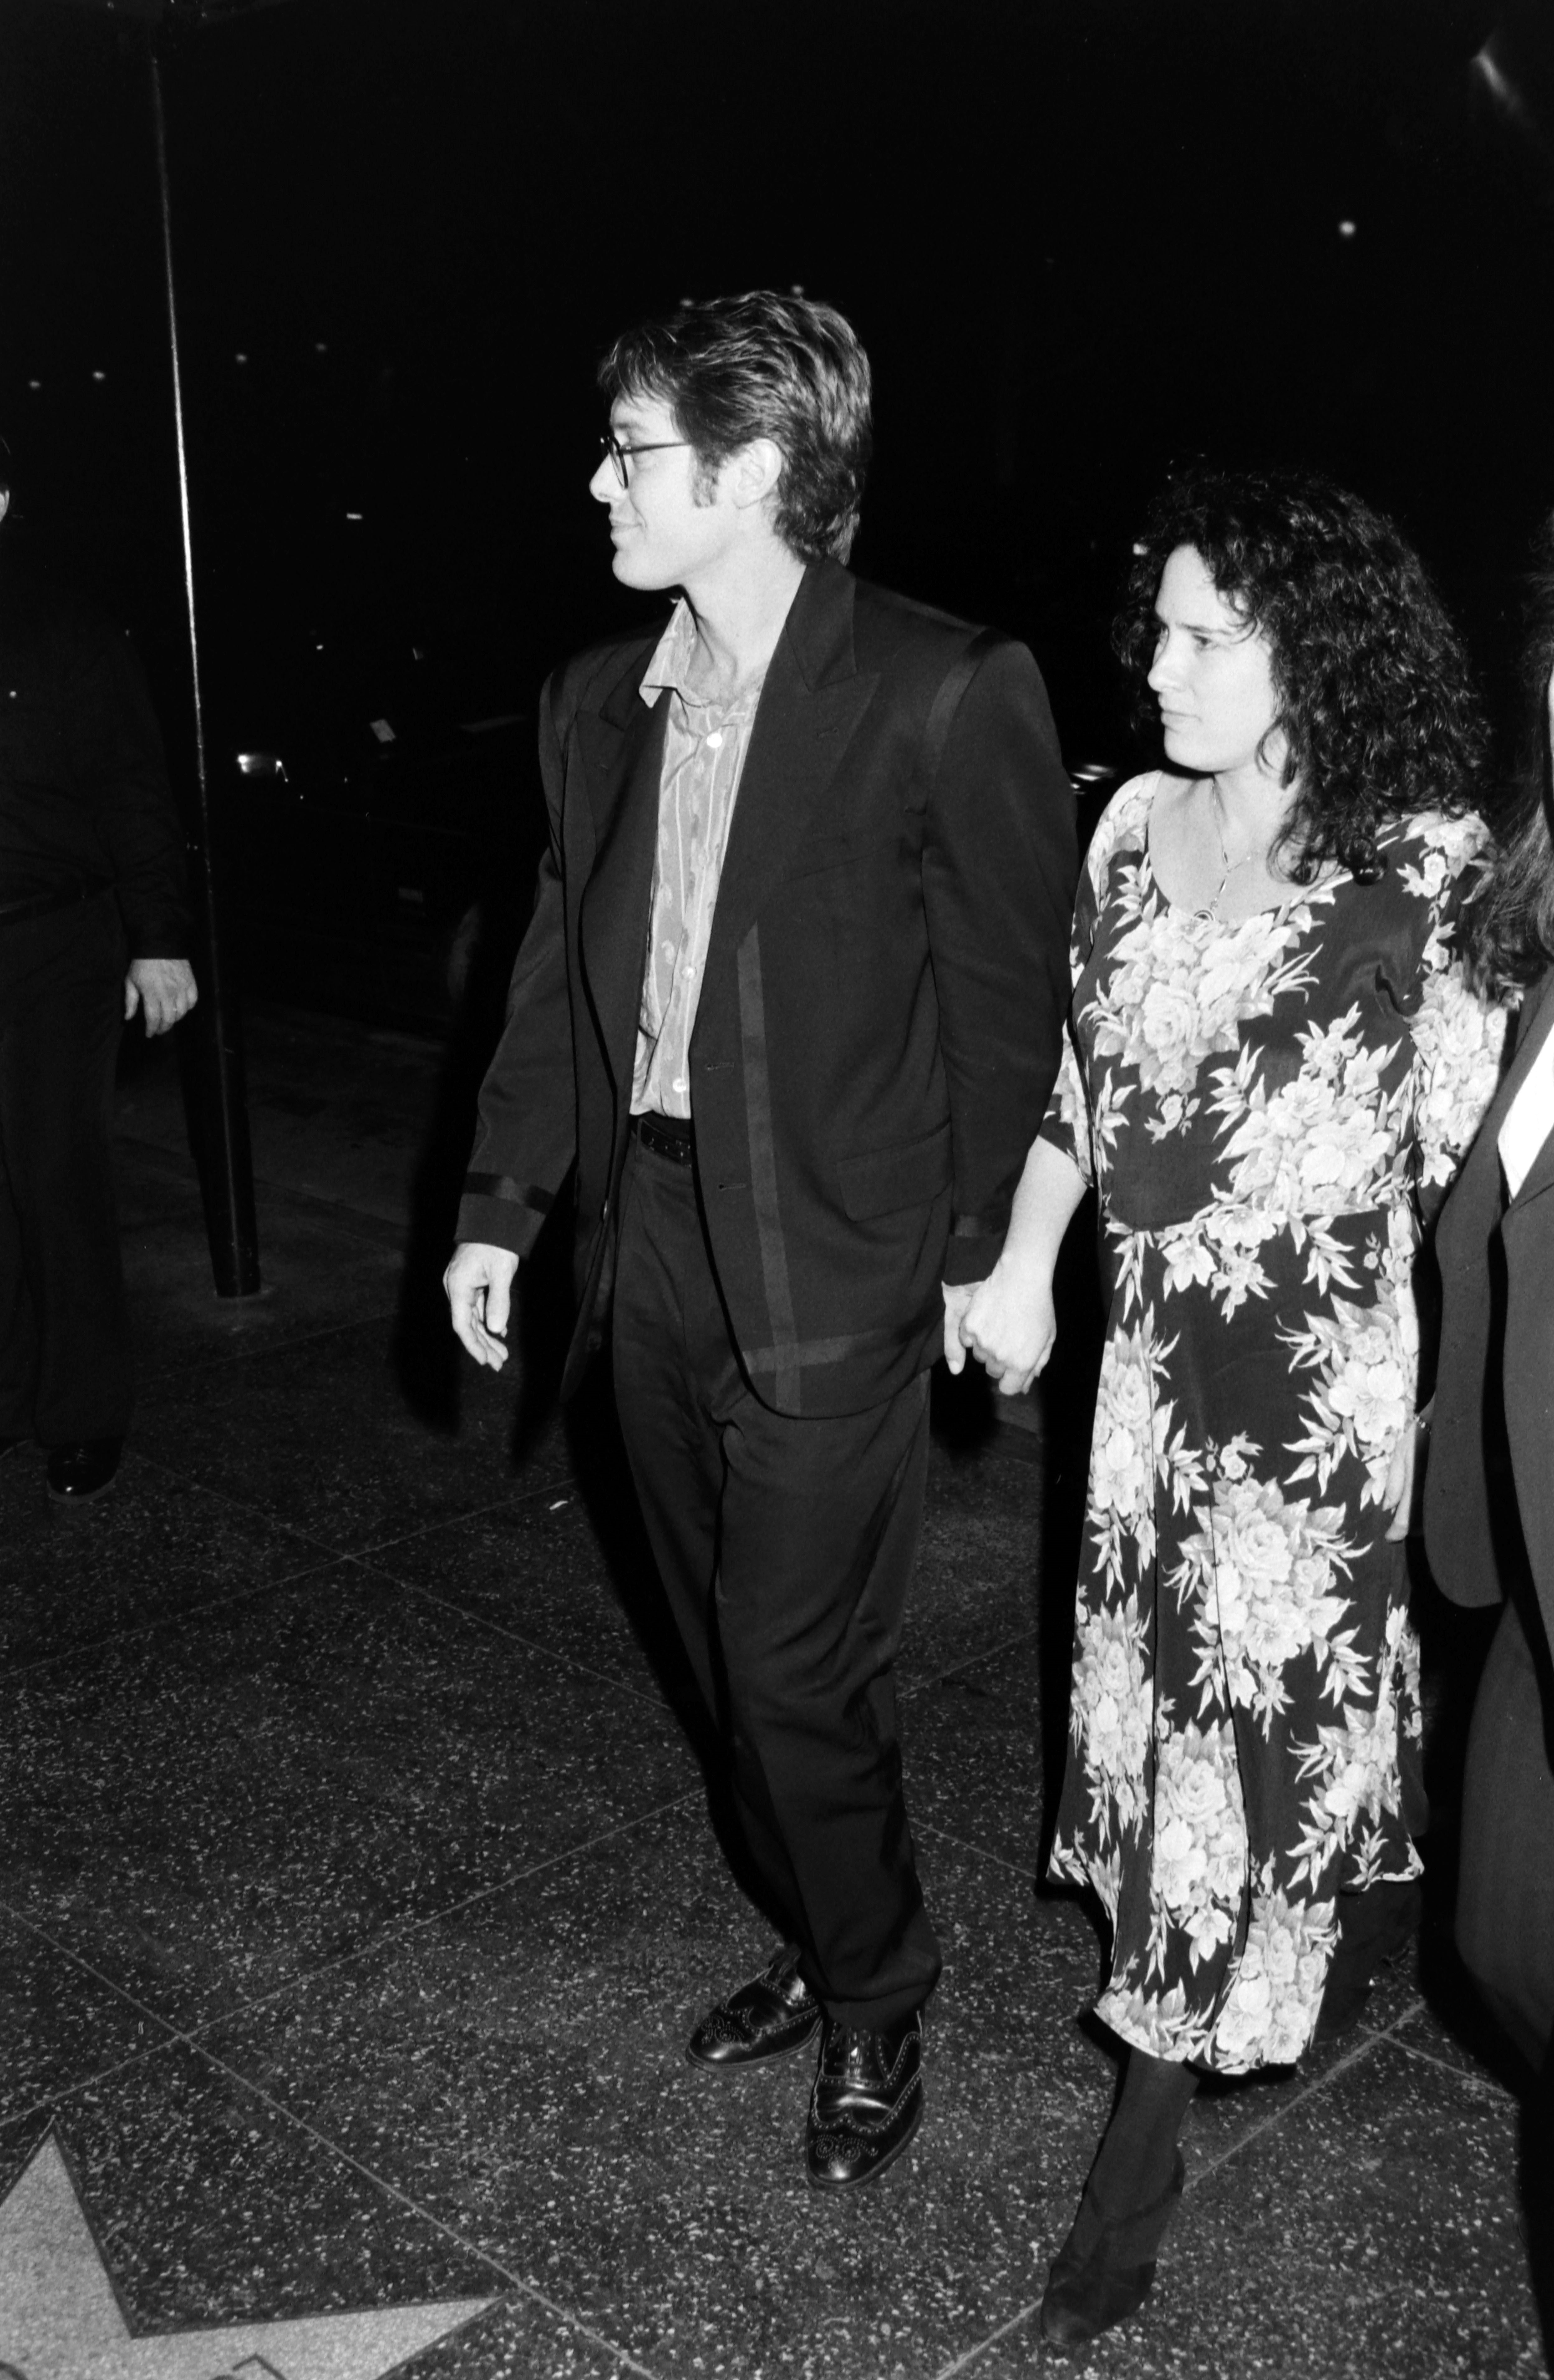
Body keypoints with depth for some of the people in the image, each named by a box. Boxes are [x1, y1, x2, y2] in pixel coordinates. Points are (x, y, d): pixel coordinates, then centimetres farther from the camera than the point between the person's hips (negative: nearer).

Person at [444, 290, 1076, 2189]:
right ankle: (822, 1950, 40)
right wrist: (500, 1203, 8)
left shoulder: (945, 697, -13)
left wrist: (985, 1253, -5)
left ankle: (877, 2011, 28)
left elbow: (1012, 995, -8)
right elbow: (559, 966, 12)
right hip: (651, 1245, 7)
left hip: (832, 1269, -6)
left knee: (798, 1678, 2)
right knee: (731, 1657, 17)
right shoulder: (598, 699, 7)